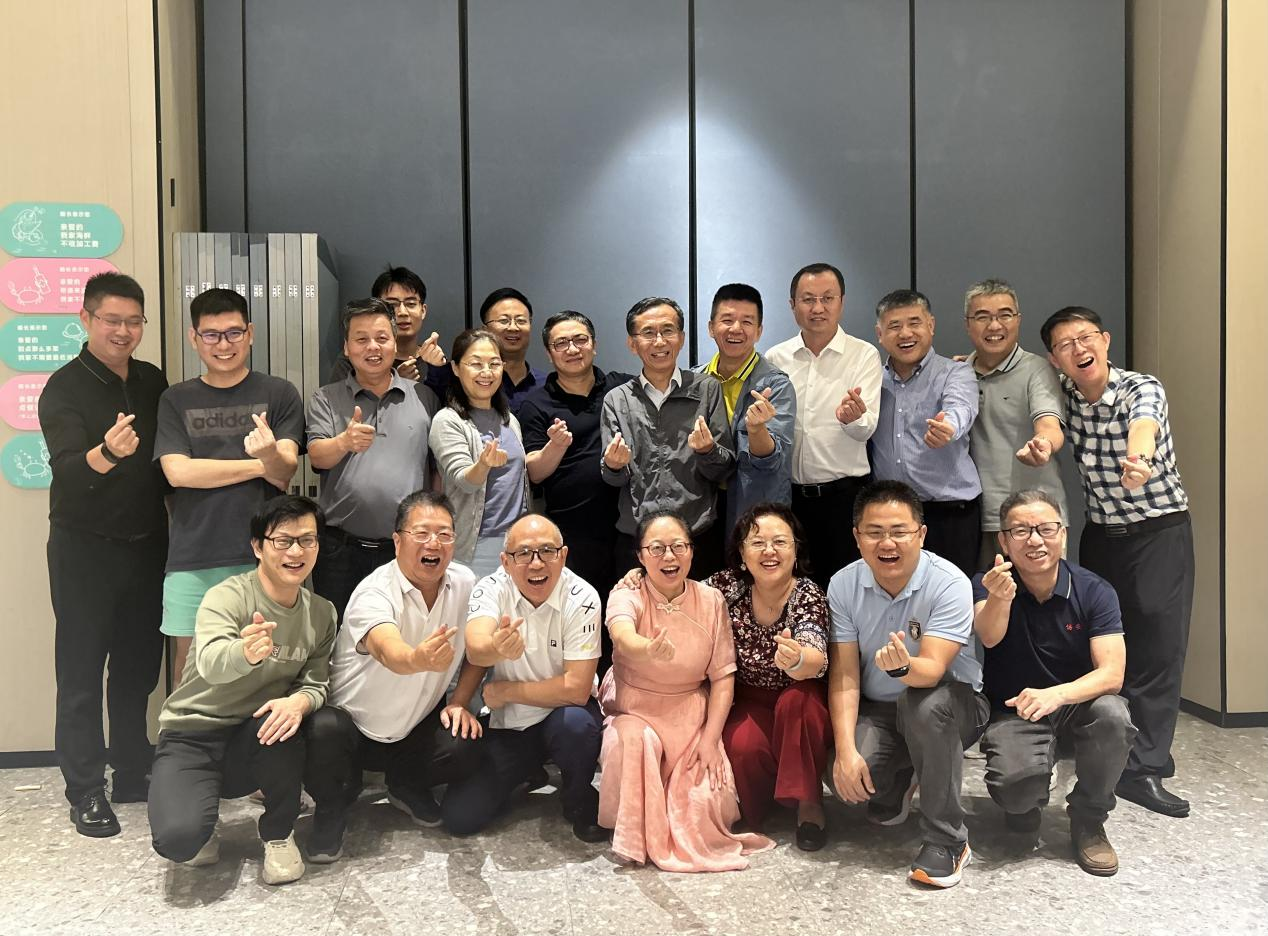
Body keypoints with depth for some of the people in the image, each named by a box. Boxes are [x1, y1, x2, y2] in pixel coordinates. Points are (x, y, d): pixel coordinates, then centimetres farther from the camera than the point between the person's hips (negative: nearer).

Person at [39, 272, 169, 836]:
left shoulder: (154, 382, 6)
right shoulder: (65, 388, -10)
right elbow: (66, 468, -23)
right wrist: (106, 453, -44)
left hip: (147, 546, 5)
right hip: (85, 551, -5)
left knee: (139, 664, 13)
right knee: (81, 672, 3)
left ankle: (132, 772, 26)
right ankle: (85, 790, 14)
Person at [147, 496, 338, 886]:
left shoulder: (322, 613, -1)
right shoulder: (227, 597, -18)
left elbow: (316, 682, -4)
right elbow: (210, 663, -37)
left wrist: (300, 701, -30)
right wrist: (244, 652, -61)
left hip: (256, 740, 4)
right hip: (192, 736, -4)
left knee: (286, 716, -32)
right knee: (178, 838, -30)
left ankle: (279, 834, -6)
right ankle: (200, 833, 10)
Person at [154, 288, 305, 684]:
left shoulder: (279, 395, 4)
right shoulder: (176, 400, 8)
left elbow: (285, 473, -6)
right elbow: (178, 472, -5)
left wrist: (271, 454, -30)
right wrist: (260, 464, -6)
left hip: (262, 555, -1)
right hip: (193, 559, 1)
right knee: (190, 663, 8)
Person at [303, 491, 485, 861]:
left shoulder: (464, 583, -8)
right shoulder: (374, 593, -26)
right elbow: (391, 654, -47)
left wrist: (459, 701, -4)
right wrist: (420, 659, -69)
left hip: (417, 727, 4)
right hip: (353, 723, -4)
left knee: (465, 748, -25)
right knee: (324, 732, -35)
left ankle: (406, 785, 12)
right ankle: (335, 805, 2)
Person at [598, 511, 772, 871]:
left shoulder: (711, 600, -5)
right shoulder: (627, 596, -13)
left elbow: (723, 675, -3)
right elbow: (623, 636, -38)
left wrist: (710, 737, -13)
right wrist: (649, 650, -62)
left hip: (692, 717, 2)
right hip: (635, 713, -2)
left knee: (708, 803, -18)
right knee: (635, 743, -35)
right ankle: (638, 837, -8)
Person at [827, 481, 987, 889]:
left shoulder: (949, 583, -20)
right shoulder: (843, 585, -9)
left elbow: (932, 670, -30)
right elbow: (844, 674, -9)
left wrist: (903, 666, -54)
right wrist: (846, 750, -20)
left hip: (952, 705, -3)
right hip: (876, 710, 3)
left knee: (923, 703, -37)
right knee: (848, 777, -25)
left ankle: (946, 841, -18)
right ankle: (899, 783, 17)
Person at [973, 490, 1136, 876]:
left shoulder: (1094, 591, -11)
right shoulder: (987, 585, -11)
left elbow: (1111, 674, -20)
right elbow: (989, 637, -32)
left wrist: (1056, 694, -40)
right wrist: (1000, 599, -56)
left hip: (1078, 701, 1)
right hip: (1014, 708, -1)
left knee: (1112, 715, -33)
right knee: (1016, 784, -30)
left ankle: (1088, 819, -6)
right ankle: (1025, 801, 12)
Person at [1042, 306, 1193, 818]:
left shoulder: (1142, 389, -18)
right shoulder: (1063, 392, -4)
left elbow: (1143, 425, -41)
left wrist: (1138, 456, -67)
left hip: (1160, 531, -4)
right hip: (1100, 533, 4)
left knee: (1159, 647, -8)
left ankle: (1144, 769, -2)